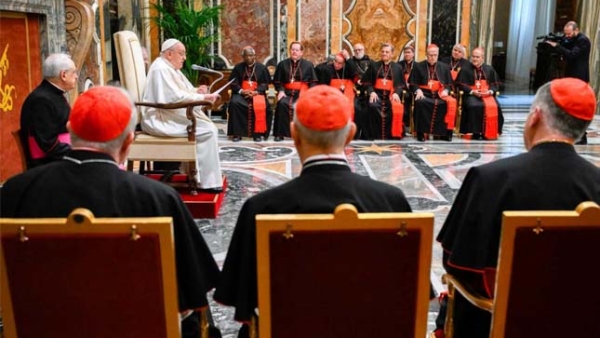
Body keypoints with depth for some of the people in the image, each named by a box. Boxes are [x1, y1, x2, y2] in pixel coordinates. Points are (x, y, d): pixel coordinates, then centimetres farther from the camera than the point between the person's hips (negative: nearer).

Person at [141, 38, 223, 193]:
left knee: (209, 127, 2)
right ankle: (207, 181, -13)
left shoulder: (170, 68, 17)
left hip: (169, 116, 11)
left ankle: (202, 175, 3)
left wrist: (197, 91, 0)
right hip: (161, 120, -11)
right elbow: (175, 97, -25)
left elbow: (179, 92, 21)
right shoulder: (161, 69, -15)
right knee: (208, 131, -18)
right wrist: (202, 97, -21)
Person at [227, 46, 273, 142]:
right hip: (241, 93, 1)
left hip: (257, 93, -1)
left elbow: (265, 84, 5)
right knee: (234, 103, -31)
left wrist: (256, 92, -14)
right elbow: (233, 83, 6)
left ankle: (258, 133, -22)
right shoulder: (238, 67, 10)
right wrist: (241, 91, -15)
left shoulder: (262, 68, 9)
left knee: (260, 105, -34)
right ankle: (237, 133, -25)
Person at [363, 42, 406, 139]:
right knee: (373, 106, -34)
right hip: (377, 93, 0)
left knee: (396, 108, -33)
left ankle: (393, 133, -17)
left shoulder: (397, 68, 15)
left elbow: (401, 85, 8)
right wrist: (371, 92, -12)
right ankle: (376, 134, -23)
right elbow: (368, 82, 9)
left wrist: (396, 93, -13)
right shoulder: (374, 66, 15)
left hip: (392, 94, 0)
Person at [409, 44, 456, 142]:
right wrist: (418, 90, -14)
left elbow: (449, 84, 14)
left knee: (452, 102, -29)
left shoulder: (444, 67, 16)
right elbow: (413, 83, 7)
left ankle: (445, 132, -20)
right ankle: (421, 133, -25)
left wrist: (445, 91, -8)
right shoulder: (418, 66, 9)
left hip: (440, 94, 2)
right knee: (420, 102, -37)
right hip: (424, 94, -2)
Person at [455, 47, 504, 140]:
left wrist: (490, 91, -11)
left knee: (494, 107, -27)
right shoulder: (465, 69, 4)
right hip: (471, 94, -3)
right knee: (474, 106, -35)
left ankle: (489, 133, -17)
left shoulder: (489, 69, 15)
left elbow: (495, 84, 11)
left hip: (487, 94, 3)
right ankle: (475, 132, -24)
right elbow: (461, 84, -2)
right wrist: (472, 91, -16)